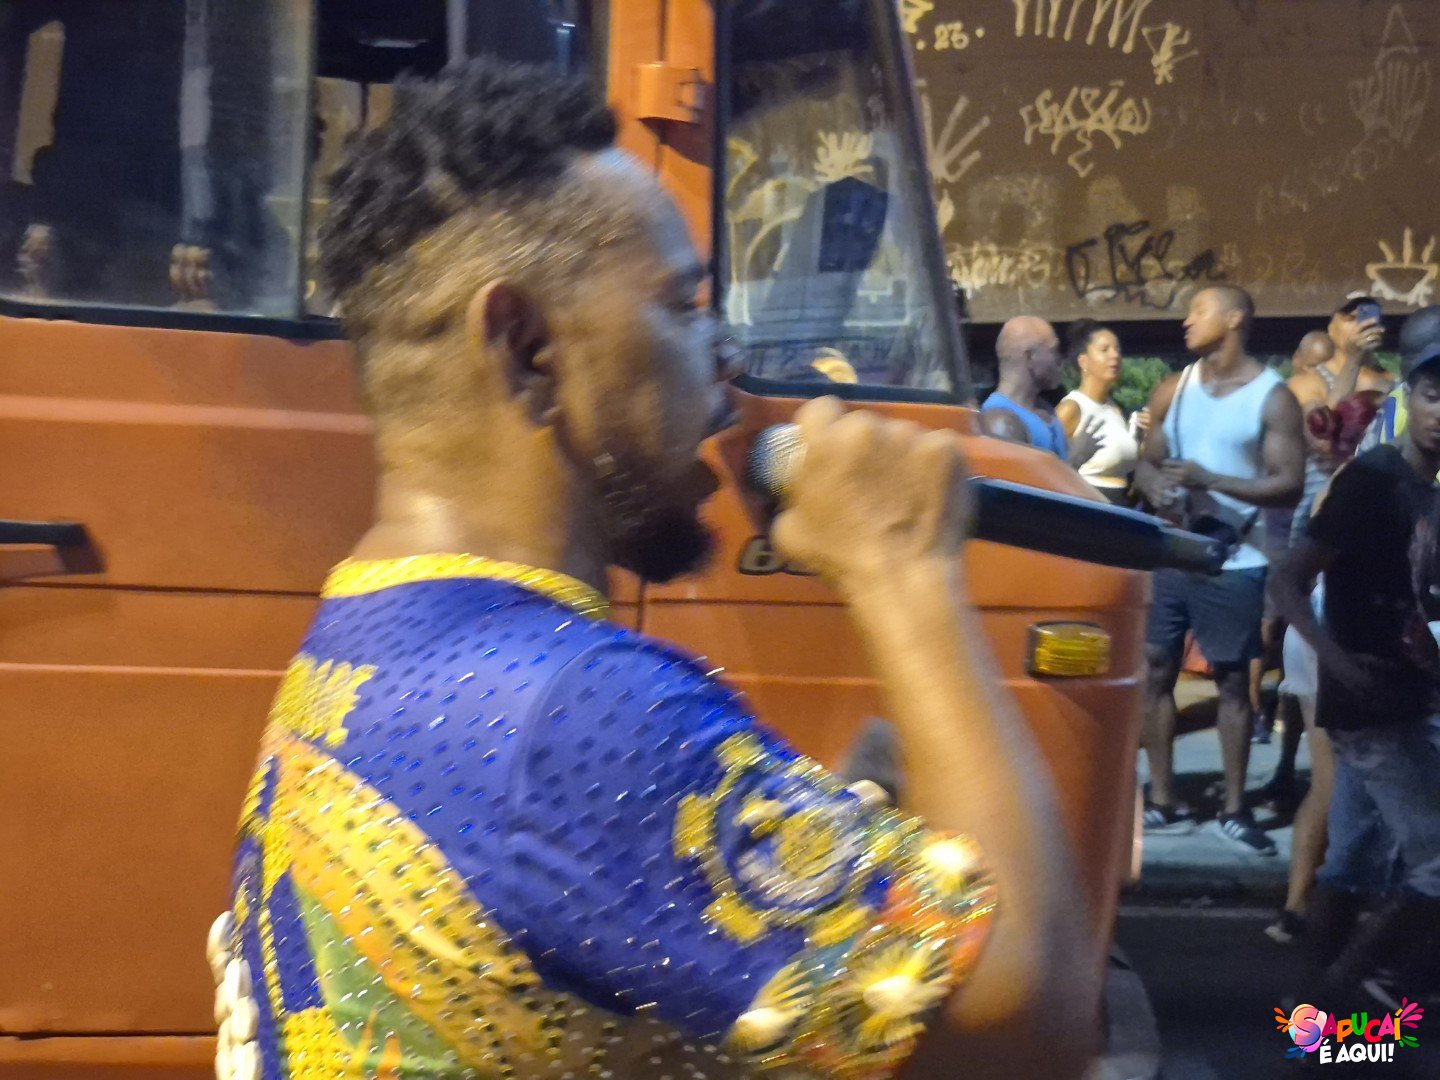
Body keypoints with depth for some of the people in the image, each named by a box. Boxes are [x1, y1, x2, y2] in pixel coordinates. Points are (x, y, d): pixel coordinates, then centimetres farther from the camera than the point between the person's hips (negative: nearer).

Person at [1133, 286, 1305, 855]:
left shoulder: (1272, 398, -5)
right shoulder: (1173, 390, 11)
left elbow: (1289, 485, -11)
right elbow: (1148, 461, 15)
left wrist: (1210, 480, -21)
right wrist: (1156, 488, -9)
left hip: (1232, 562, -5)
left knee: (1233, 680, 2)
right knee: (1155, 670, 4)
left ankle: (1234, 810, 12)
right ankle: (1162, 803, 12)